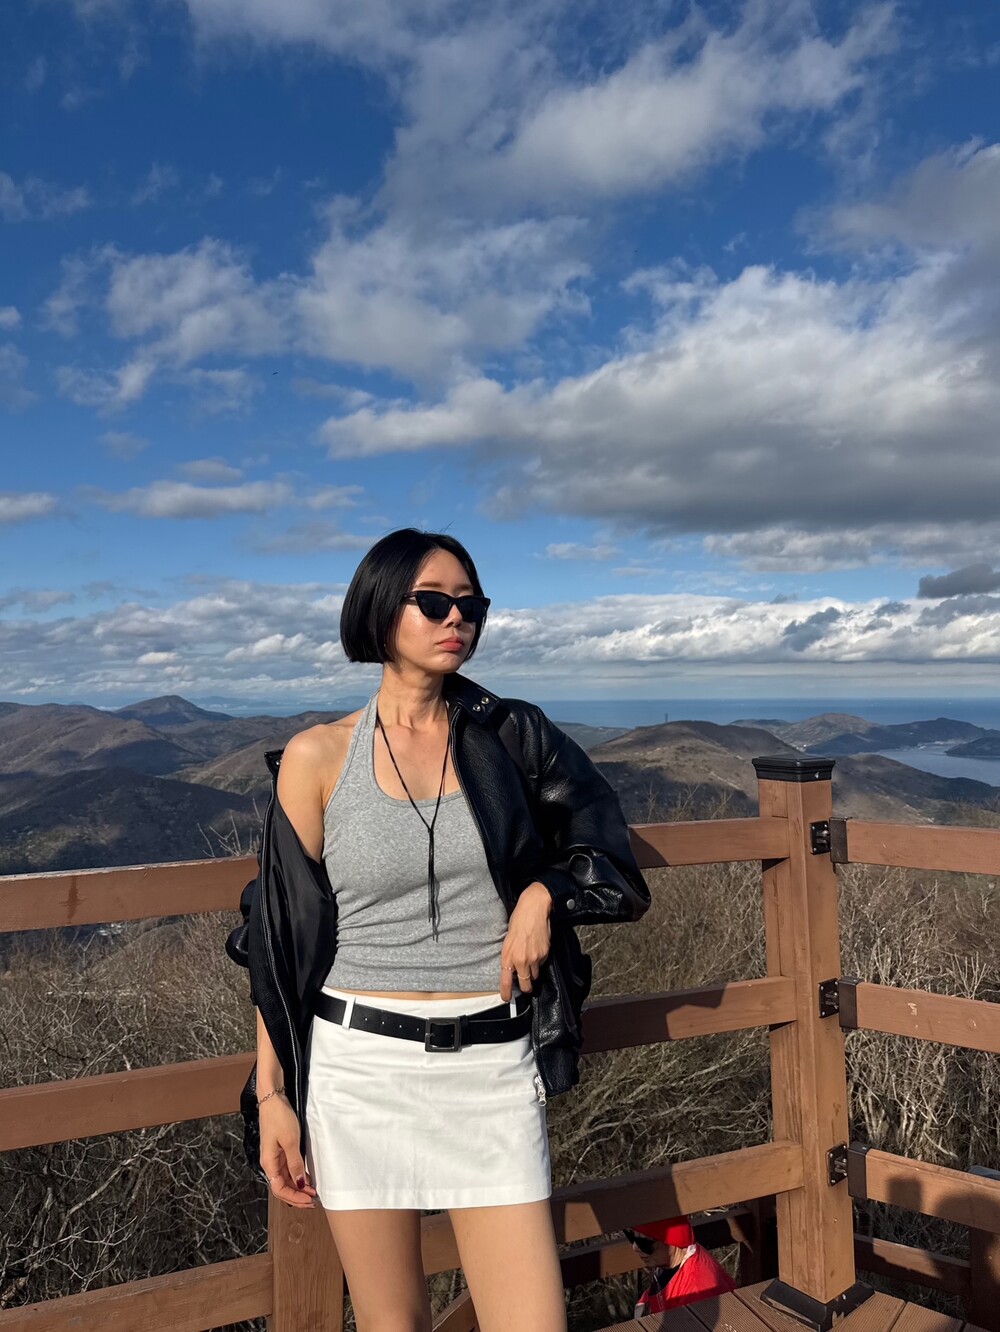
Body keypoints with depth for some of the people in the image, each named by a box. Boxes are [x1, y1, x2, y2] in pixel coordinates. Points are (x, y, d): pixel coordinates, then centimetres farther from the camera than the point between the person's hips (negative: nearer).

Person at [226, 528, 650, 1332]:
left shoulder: (510, 737, 1)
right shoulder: (317, 757, -3)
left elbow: (619, 875, 9)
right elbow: (282, 938, 1)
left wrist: (545, 893, -9)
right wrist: (271, 1094, -1)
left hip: (494, 1068, 1)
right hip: (361, 1067, -1)